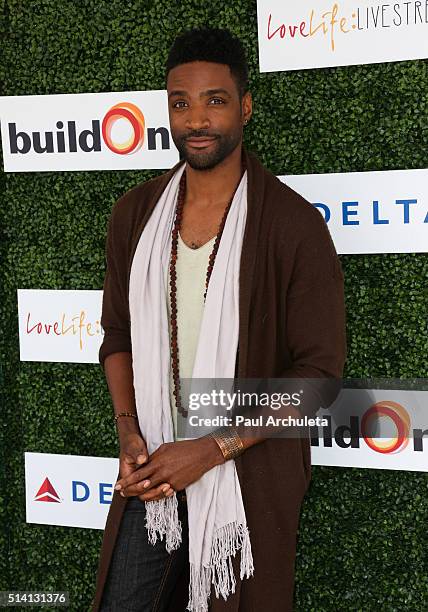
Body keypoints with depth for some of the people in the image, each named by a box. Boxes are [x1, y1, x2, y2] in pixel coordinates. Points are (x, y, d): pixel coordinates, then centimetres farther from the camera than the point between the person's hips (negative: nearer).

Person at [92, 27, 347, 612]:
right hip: (155, 459, 4)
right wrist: (129, 432, -6)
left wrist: (212, 449, -18)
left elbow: (320, 367, -14)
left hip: (250, 469, -3)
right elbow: (118, 334, 10)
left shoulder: (293, 224, -14)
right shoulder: (135, 213, 1)